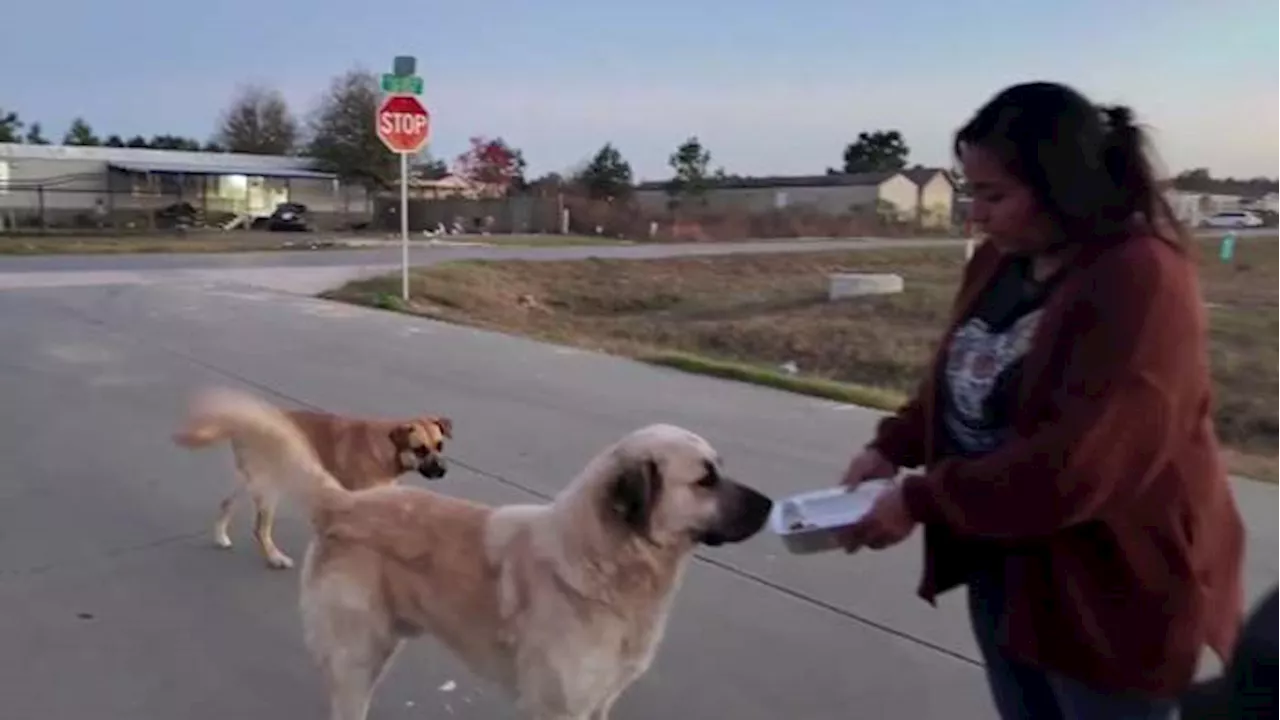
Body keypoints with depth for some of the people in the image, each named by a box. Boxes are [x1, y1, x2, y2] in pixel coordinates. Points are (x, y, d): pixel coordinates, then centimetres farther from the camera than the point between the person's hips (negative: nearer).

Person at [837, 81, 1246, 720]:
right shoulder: (999, 260, 2)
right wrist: (894, 445, -2)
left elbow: (1076, 464, -30)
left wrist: (920, 501, -24)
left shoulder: (1141, 282, -24)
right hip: (1002, 566, 7)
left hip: (1111, 590, -7)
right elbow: (959, 379, 13)